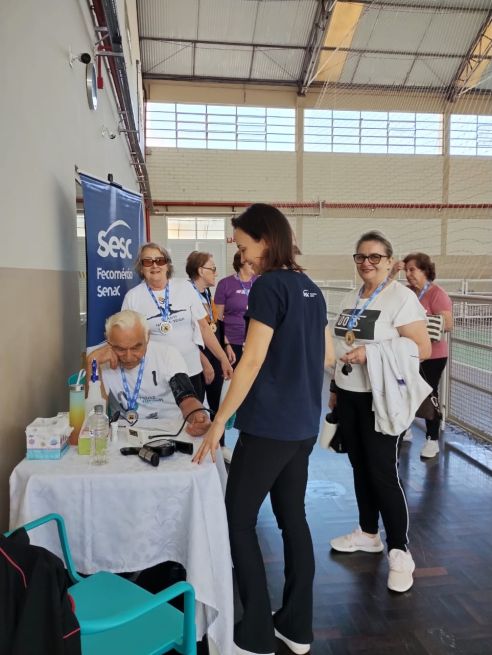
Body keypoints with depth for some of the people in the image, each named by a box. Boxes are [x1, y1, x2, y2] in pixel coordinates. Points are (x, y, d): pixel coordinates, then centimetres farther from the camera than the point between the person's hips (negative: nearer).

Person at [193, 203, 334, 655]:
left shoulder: (269, 285, -15)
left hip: (270, 426, -8)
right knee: (294, 518, 16)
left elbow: (252, 360, -19)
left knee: (238, 521, 6)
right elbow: (325, 354, 16)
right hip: (304, 425, 9)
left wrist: (218, 422, -13)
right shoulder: (311, 288, 10)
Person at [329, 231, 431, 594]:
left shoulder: (401, 297, -12)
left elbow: (423, 348, -18)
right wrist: (334, 387, 16)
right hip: (349, 395, 7)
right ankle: (368, 533, 33)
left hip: (382, 398, -7)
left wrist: (370, 353, -24)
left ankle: (400, 552, 13)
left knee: (383, 472, -2)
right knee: (360, 467, 16)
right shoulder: (350, 299, 10)